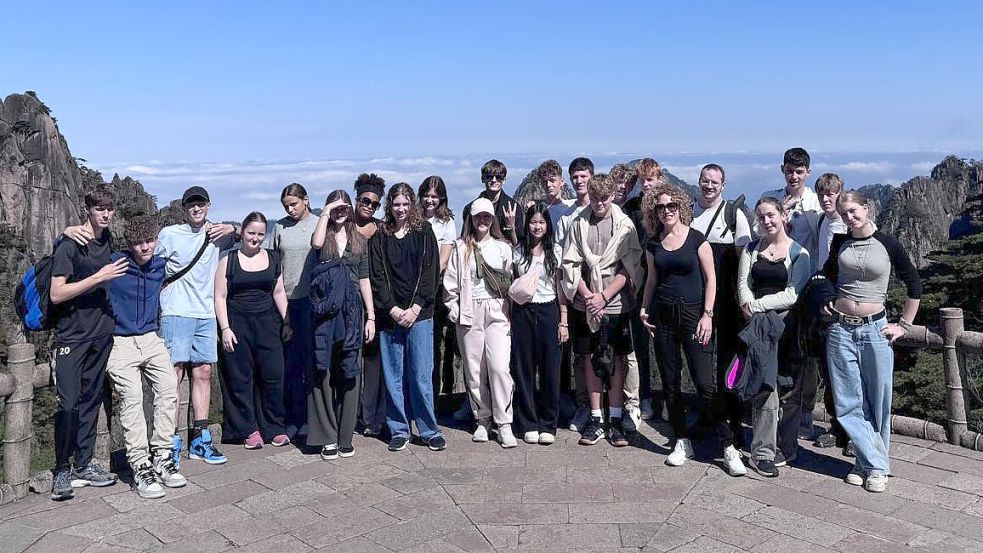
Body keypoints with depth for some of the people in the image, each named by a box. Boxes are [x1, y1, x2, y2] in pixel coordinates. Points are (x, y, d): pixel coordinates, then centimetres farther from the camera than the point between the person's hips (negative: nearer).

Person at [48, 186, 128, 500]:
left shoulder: (107, 240, 8)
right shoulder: (69, 245, -12)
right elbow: (56, 294, -17)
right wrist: (99, 277, -21)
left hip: (101, 333, 6)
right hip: (71, 336, -6)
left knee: (91, 400, 11)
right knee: (68, 404, -8)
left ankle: (84, 465, 19)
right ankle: (62, 470, 7)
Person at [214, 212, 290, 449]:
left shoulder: (273, 258, 9)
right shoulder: (228, 261, 1)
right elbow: (220, 298, 0)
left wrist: (286, 322, 8)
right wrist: (225, 329, -8)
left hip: (267, 325, 2)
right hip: (237, 325, -2)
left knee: (273, 376, -1)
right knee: (240, 379, 1)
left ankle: (275, 428, 13)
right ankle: (248, 430, 13)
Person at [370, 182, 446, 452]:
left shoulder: (424, 233, 6)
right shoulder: (380, 237, 8)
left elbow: (430, 273, 0)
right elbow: (377, 277, 2)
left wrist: (415, 308, -9)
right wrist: (393, 310, -8)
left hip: (419, 315, -1)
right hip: (389, 315, 1)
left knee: (421, 375, -2)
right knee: (393, 376, 4)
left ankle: (430, 430, 9)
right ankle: (398, 430, 14)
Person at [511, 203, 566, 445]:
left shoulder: (555, 251, 4)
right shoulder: (518, 252, 6)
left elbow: (561, 287, 4)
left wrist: (563, 321, -1)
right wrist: (508, 318, -1)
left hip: (548, 312, -1)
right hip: (522, 313, 1)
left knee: (550, 369, 1)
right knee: (524, 369, 3)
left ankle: (548, 425, 12)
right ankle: (529, 424, 14)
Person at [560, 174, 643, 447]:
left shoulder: (624, 225, 0)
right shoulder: (578, 224, 5)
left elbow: (629, 267, -5)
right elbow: (570, 264, 2)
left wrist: (604, 296, -12)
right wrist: (587, 295, -9)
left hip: (616, 304, -2)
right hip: (586, 304, 2)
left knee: (617, 360, 3)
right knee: (589, 358, 6)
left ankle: (614, 419, 11)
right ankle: (596, 418, 15)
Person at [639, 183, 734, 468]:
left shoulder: (696, 239, -3)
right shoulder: (653, 244, 8)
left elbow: (710, 279, -3)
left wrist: (707, 314, -10)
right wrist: (644, 309, 5)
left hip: (693, 314, -4)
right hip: (663, 316, 4)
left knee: (705, 382, -9)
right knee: (670, 383, 7)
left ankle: (727, 445, 1)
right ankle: (682, 441, 19)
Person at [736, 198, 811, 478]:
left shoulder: (798, 253, 5)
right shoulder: (751, 249, 15)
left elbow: (792, 294, -5)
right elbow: (743, 285, 5)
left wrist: (756, 305, -11)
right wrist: (749, 306, -15)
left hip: (786, 321, -1)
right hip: (756, 322, 1)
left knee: (785, 384, 1)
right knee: (765, 384, -9)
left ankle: (785, 445, 14)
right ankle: (764, 451, -7)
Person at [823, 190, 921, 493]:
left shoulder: (887, 244, -4)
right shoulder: (840, 242, 5)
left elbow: (914, 285, 4)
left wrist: (904, 325, 2)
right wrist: (826, 300, 11)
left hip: (874, 329, -2)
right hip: (840, 329, 3)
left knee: (877, 401, 4)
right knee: (848, 402, 1)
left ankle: (871, 464, 17)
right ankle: (875, 464, 12)